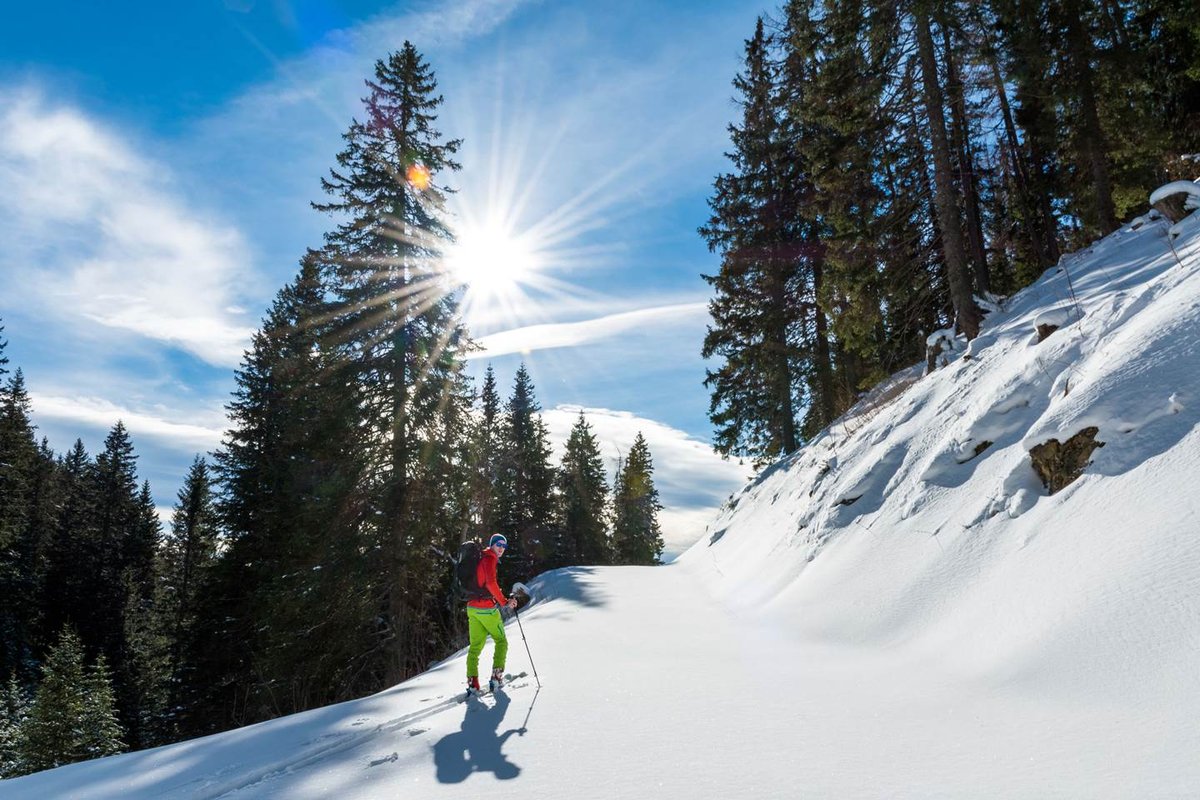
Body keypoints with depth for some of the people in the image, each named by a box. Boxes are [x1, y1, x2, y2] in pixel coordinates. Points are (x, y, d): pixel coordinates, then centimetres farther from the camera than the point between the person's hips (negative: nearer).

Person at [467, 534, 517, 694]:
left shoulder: (480, 559, 16)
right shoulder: (490, 559, -11)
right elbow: (491, 583, -25)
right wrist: (504, 602, -19)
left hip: (472, 607, 7)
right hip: (487, 608, -7)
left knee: (475, 646, 8)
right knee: (501, 641, 7)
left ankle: (472, 682, 1)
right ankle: (496, 677, -1)